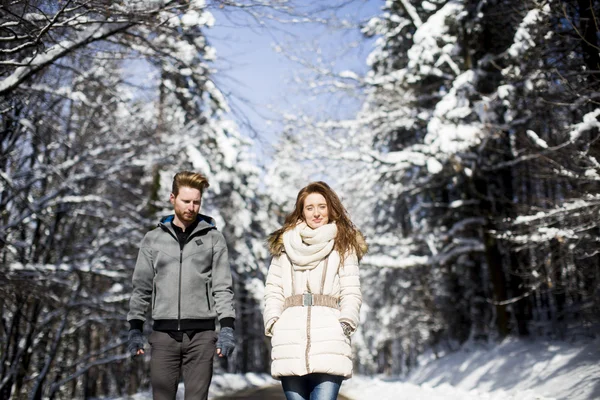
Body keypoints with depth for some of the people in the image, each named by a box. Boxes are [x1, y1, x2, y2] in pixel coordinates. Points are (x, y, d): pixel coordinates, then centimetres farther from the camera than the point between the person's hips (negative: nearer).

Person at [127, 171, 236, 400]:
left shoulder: (213, 238, 5)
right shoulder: (153, 239, 9)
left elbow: (222, 287, 1)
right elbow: (142, 288, 11)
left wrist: (227, 327, -8)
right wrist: (135, 329, 4)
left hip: (201, 333, -1)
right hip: (164, 333, 1)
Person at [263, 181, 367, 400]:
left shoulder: (343, 245, 14)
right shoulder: (284, 244, 18)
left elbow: (351, 292, 6)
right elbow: (273, 290, 13)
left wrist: (345, 324, -9)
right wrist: (273, 324, -2)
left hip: (329, 338, -2)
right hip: (291, 339, 2)